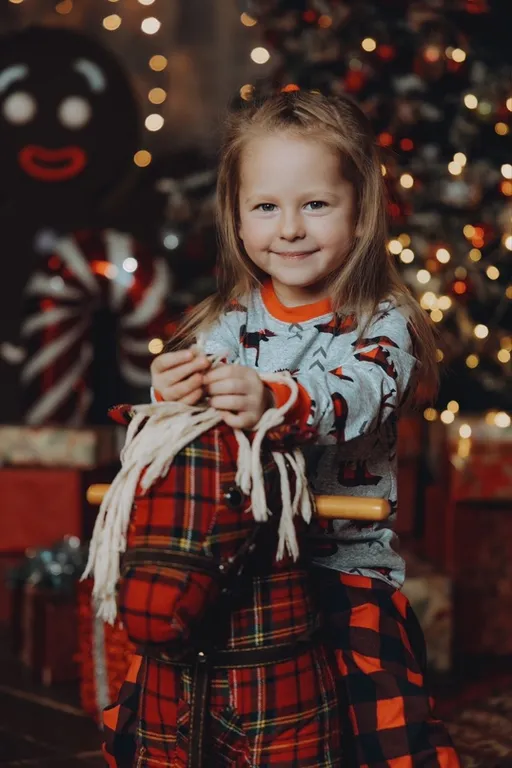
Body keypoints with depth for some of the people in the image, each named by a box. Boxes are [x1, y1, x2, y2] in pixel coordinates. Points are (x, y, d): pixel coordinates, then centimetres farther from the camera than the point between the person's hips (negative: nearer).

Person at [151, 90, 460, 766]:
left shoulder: (379, 326, -5)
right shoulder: (231, 322, 8)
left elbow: (355, 398, -24)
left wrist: (275, 401, -45)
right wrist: (172, 391, -27)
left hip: (346, 561, -3)